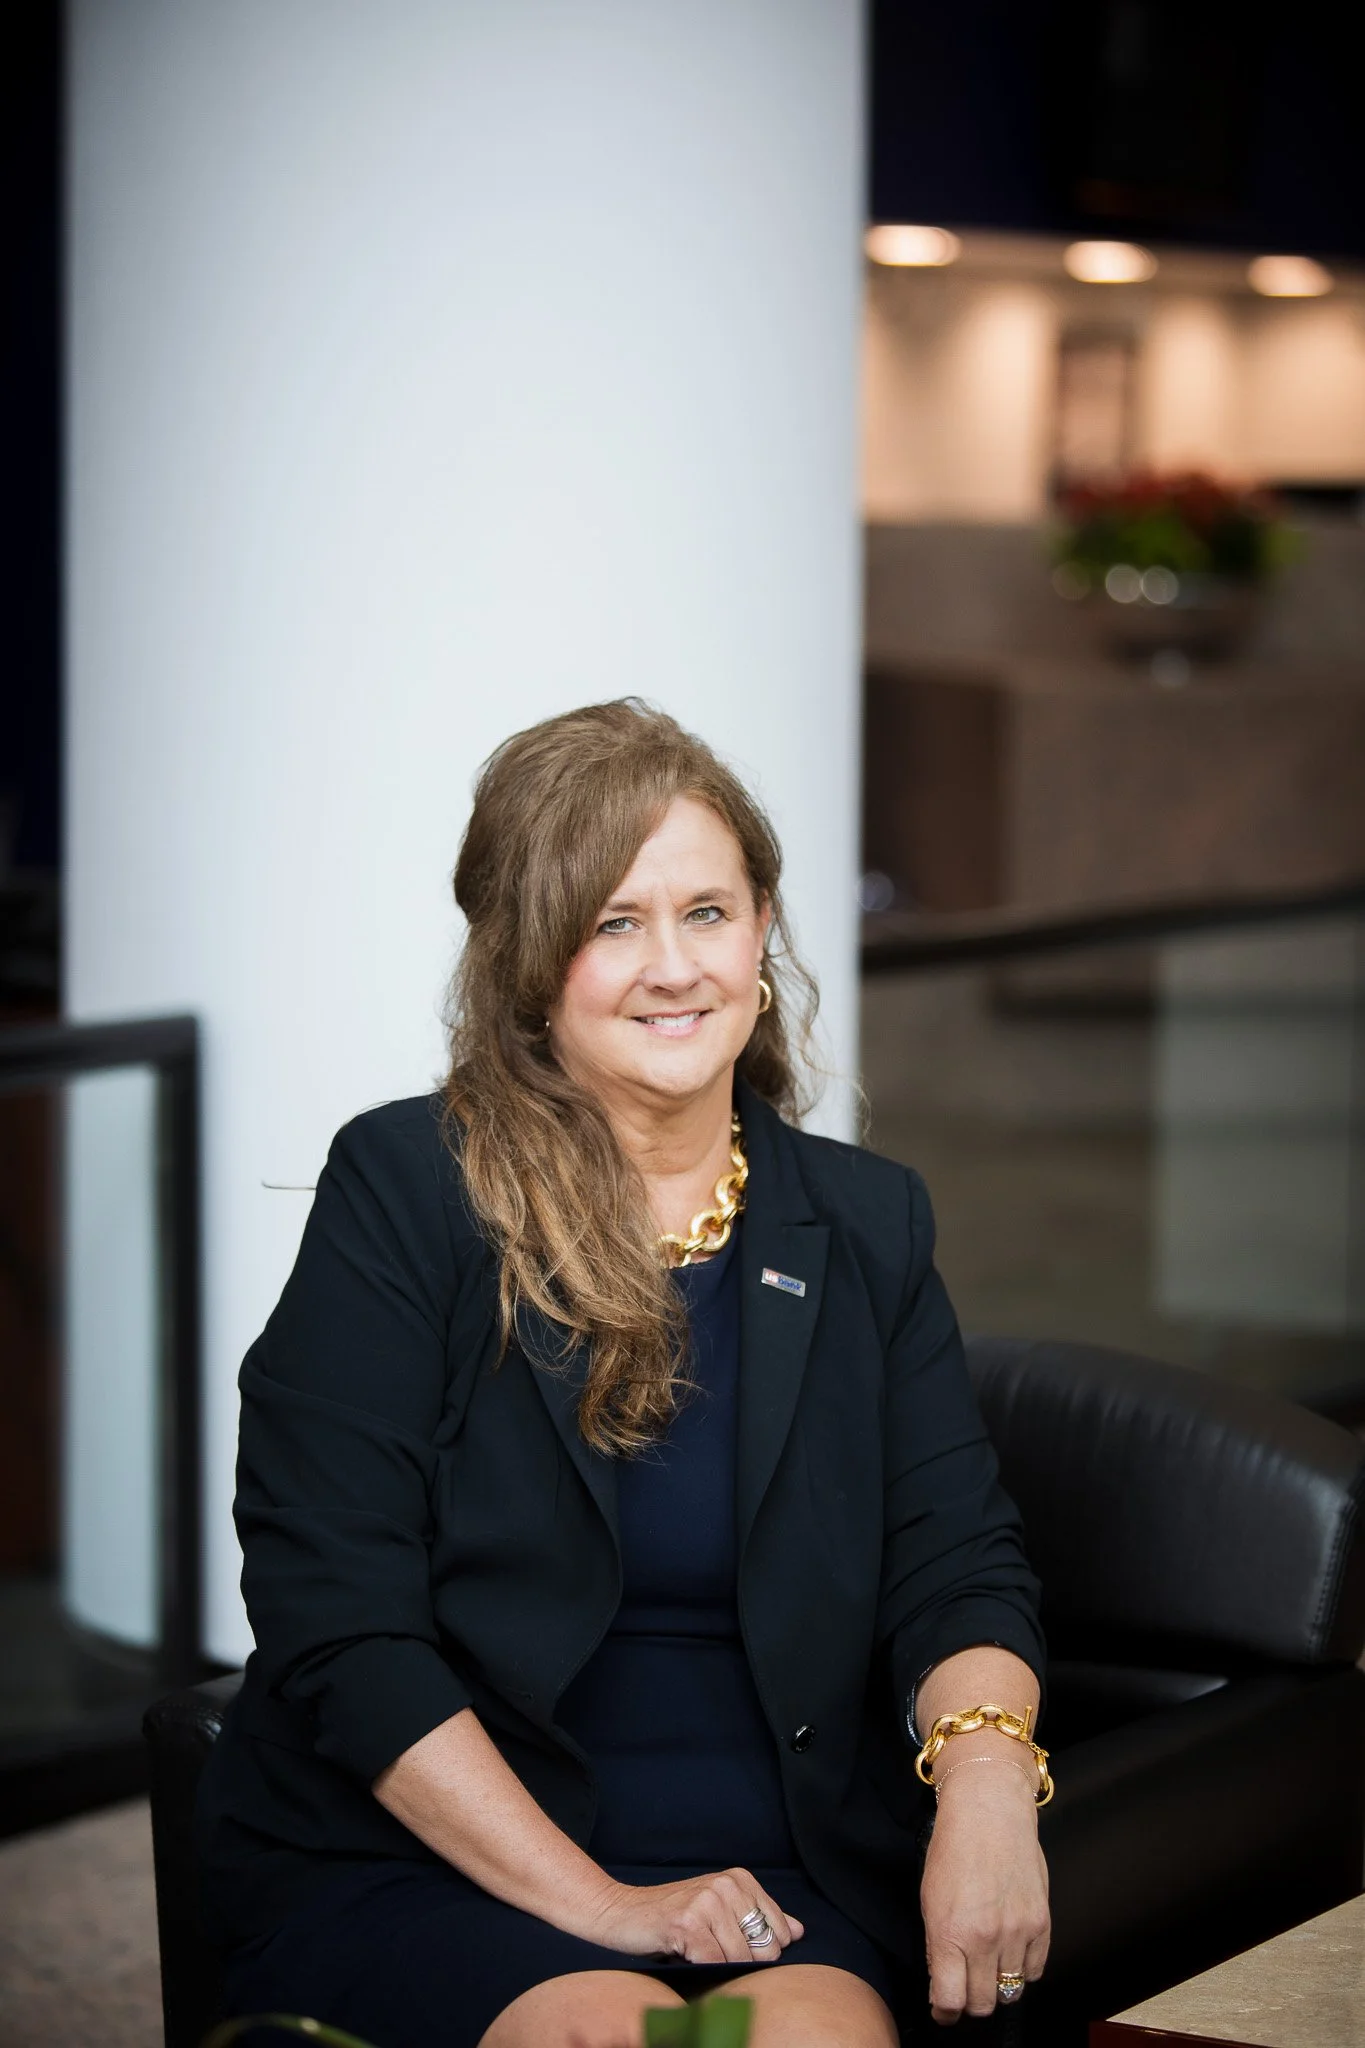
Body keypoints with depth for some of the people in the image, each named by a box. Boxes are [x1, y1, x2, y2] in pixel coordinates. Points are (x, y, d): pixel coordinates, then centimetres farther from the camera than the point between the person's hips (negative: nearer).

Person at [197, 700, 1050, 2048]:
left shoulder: (867, 1227, 11)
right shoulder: (403, 1192, -3)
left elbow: (954, 1567, 6)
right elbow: (336, 1624, -8)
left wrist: (985, 1783, -18)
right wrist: (594, 1905, -15)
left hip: (772, 1866, 3)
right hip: (416, 1853, -3)